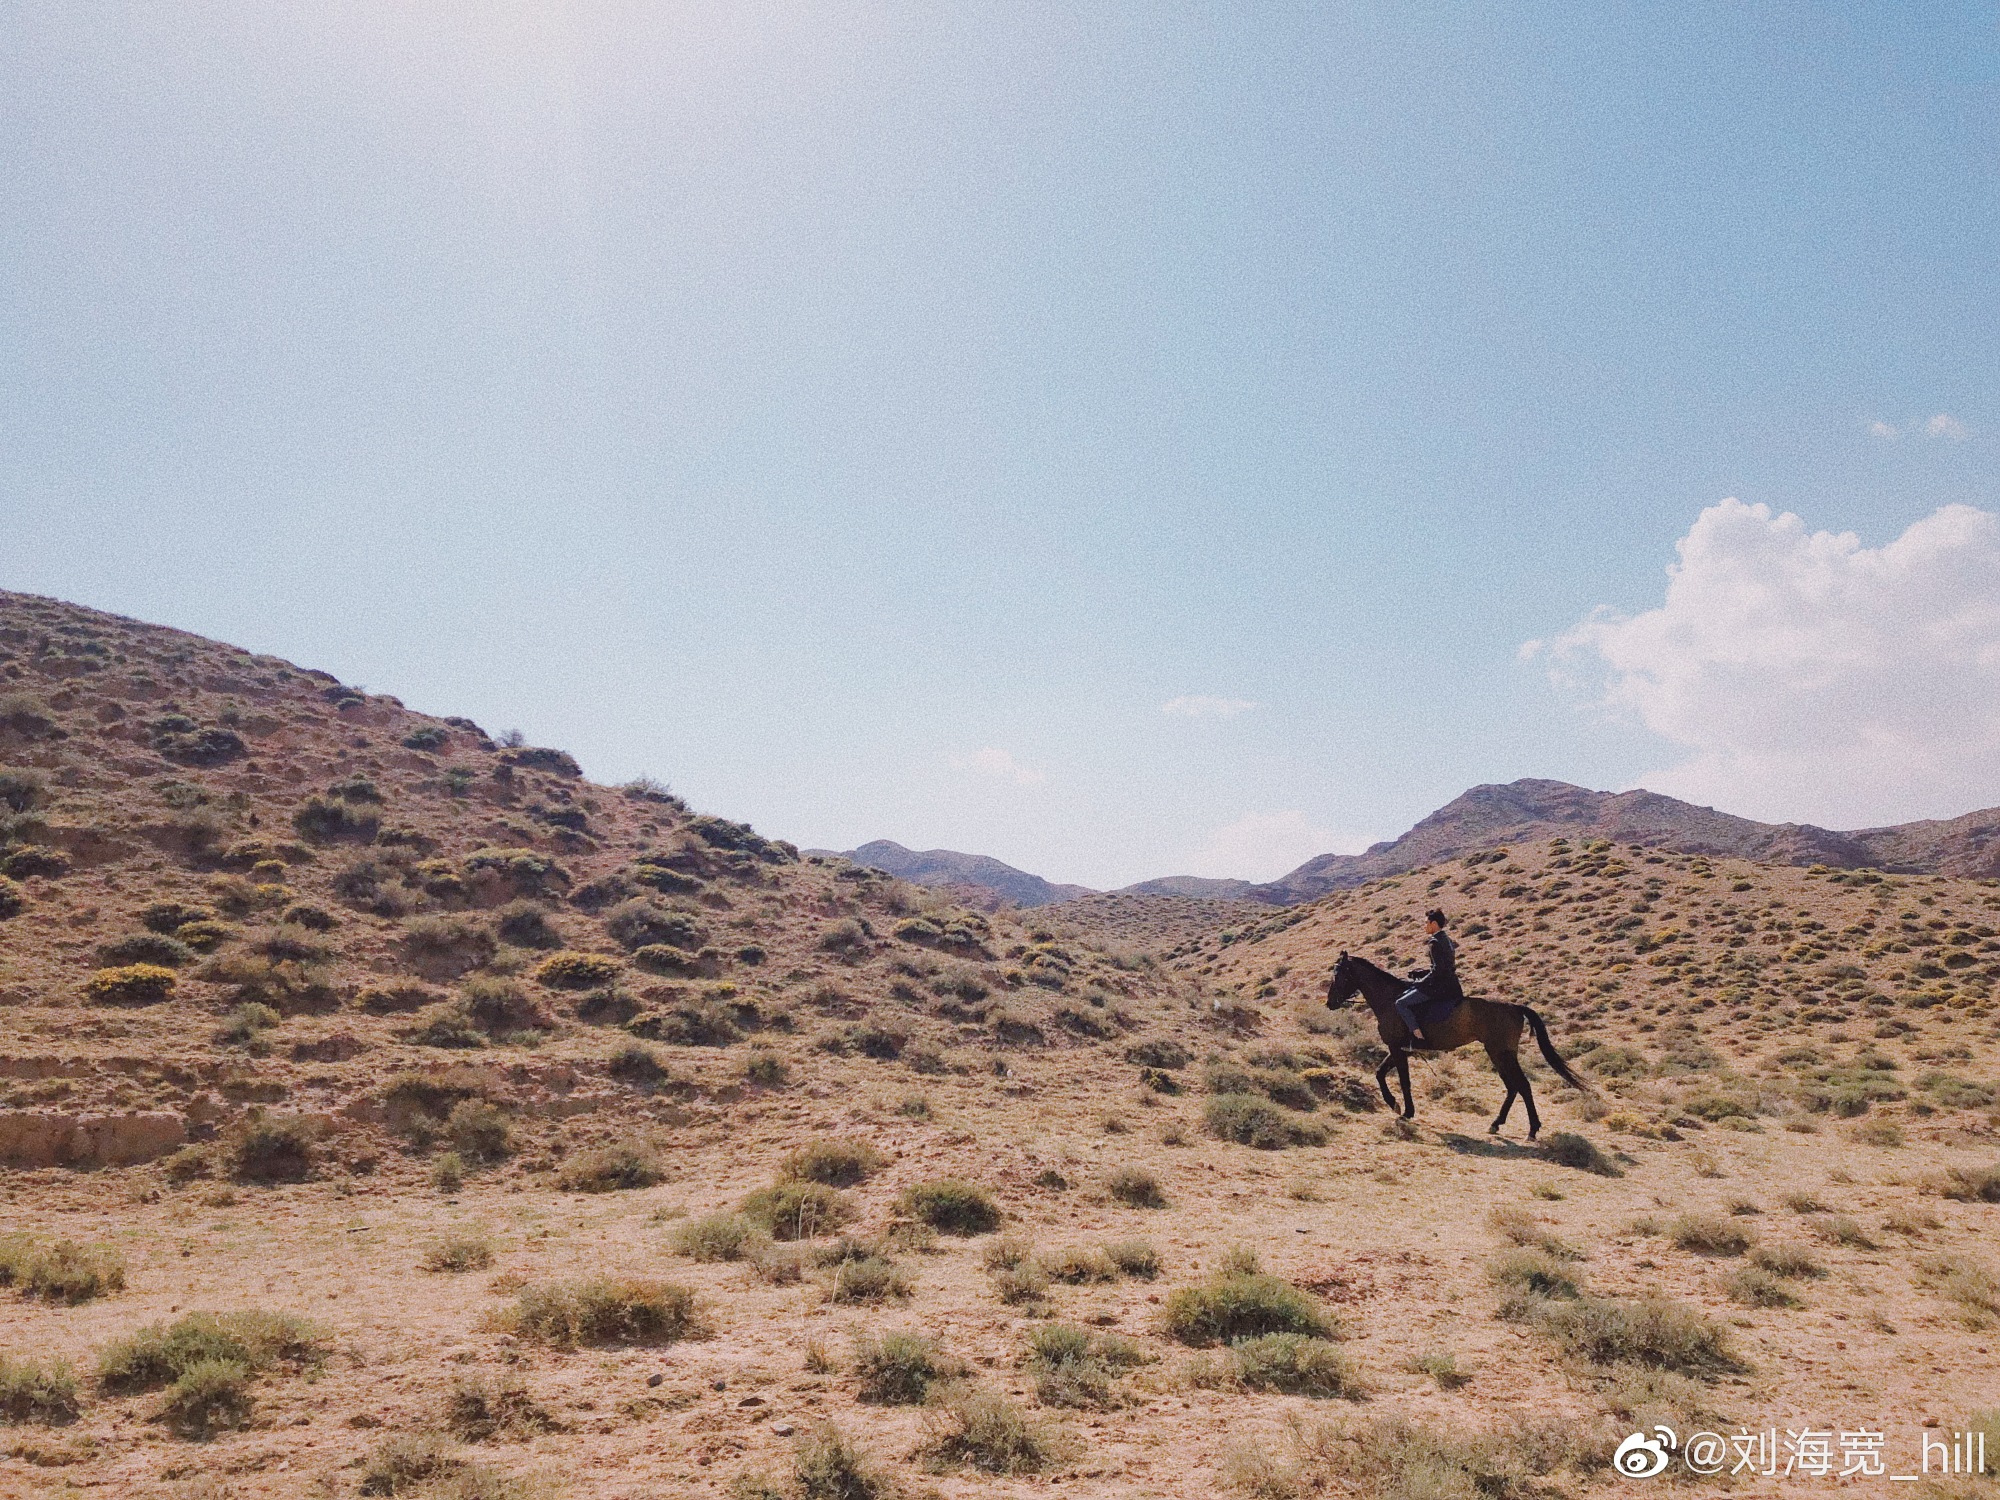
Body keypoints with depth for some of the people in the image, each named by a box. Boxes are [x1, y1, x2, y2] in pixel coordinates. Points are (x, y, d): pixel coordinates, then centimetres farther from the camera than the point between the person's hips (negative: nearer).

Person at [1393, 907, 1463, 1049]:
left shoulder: (1435, 942, -17)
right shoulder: (1447, 939, 14)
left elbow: (1438, 970, -23)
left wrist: (1421, 982, -12)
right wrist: (1418, 974, 16)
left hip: (1438, 987, -11)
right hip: (1449, 984, 11)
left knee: (1401, 1003, -9)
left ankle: (1421, 1039, -17)